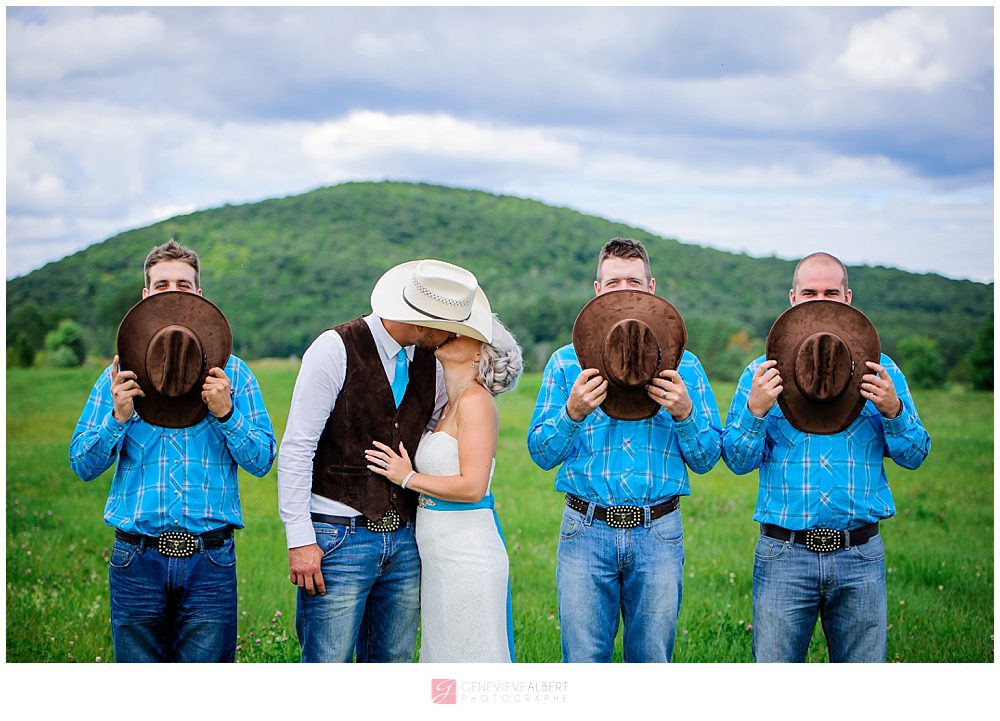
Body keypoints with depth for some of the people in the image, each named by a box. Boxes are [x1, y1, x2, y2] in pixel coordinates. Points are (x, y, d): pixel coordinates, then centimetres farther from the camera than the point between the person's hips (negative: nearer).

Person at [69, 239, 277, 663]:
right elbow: (82, 465, 6)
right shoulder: (119, 375, 11)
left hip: (210, 562, -1)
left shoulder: (231, 372, 8)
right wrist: (118, 417, -9)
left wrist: (226, 413, -12)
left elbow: (262, 461, 2)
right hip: (137, 559, 1)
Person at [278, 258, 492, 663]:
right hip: (338, 538, -6)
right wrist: (299, 540, -14)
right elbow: (296, 449, -11)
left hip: (404, 539, 6)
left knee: (393, 665, 10)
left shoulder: (432, 360, 7)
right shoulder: (337, 349, -11)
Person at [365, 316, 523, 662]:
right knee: (443, 658, 15)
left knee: (469, 655, -2)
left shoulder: (476, 400, -14)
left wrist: (409, 478, -11)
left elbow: (472, 487, -20)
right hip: (440, 555, 10)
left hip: (468, 553, -10)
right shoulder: (449, 406, 14)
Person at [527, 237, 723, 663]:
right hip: (586, 532, 0)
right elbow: (541, 453, 3)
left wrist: (684, 412, -12)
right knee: (584, 662, 0)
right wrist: (572, 412, -15)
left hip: (658, 535, 1)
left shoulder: (682, 365, 9)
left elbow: (706, 460, 6)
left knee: (652, 663, 5)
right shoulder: (568, 363, 9)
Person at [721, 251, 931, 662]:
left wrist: (893, 411, -11)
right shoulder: (762, 373, 7)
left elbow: (913, 456, 7)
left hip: (860, 555, 1)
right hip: (784, 554, -1)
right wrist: (755, 410, -15)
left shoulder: (879, 370, 10)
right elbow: (738, 461, 2)